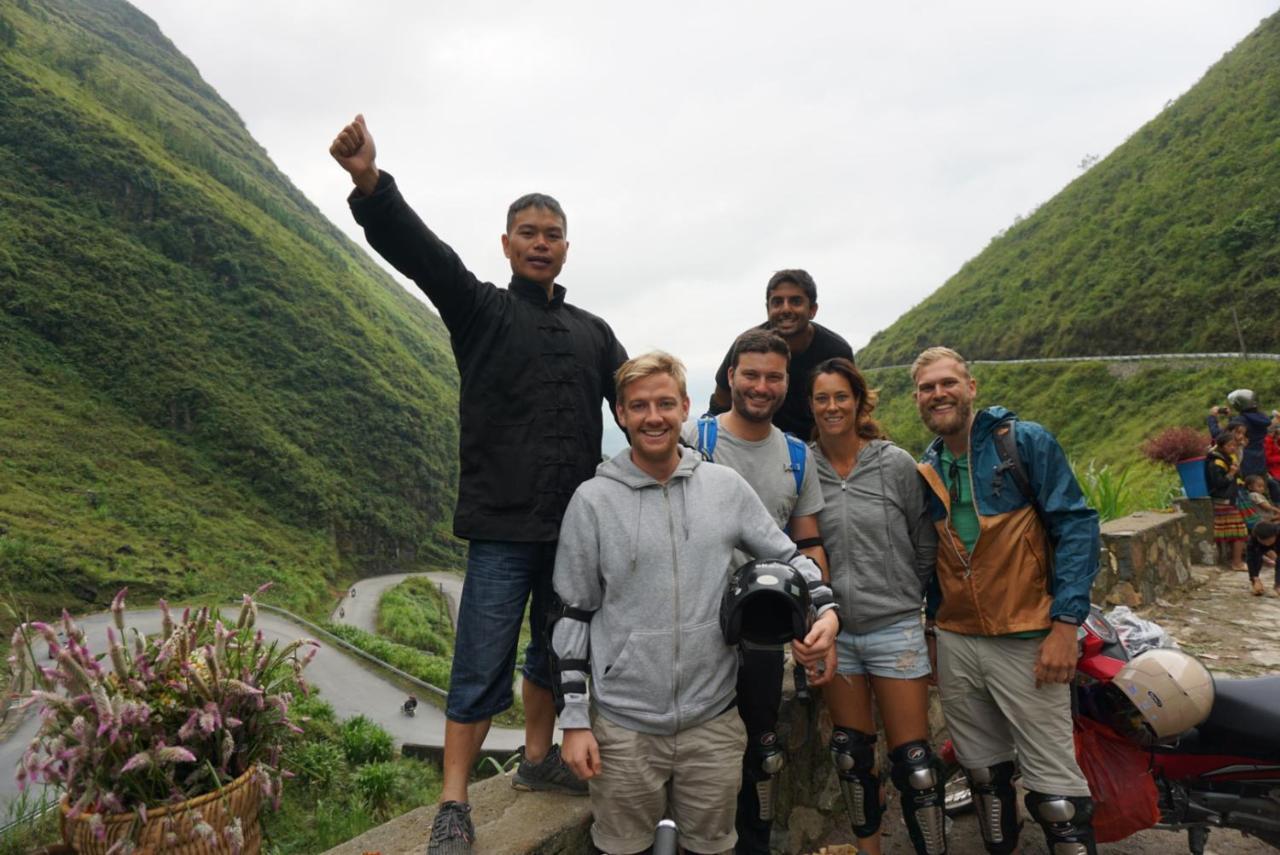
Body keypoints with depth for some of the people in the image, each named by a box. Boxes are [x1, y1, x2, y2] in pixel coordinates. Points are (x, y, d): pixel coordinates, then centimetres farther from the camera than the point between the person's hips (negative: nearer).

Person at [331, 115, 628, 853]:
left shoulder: (593, 332, 13)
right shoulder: (481, 309, 1)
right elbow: (421, 252, -16)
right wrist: (372, 184, -34)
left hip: (576, 523, 5)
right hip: (504, 523, -4)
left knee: (556, 651, 19)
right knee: (484, 667, 0)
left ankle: (538, 758, 39)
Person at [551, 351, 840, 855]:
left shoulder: (727, 487, 0)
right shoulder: (593, 499, -5)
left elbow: (786, 556, 11)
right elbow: (573, 613, -1)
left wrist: (826, 609, -8)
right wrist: (574, 720, -3)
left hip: (715, 719, 2)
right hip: (623, 725, -1)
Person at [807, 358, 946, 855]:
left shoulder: (896, 464, -6)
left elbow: (926, 545, 4)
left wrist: (903, 595, 8)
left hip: (895, 628, -2)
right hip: (835, 631, 2)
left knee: (914, 765, 0)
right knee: (851, 755, 16)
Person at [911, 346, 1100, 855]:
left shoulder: (1024, 441, -5)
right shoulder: (925, 470, 9)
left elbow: (1077, 527, -9)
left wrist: (1065, 625, -15)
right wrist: (932, 623, 14)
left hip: (1027, 640, -4)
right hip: (955, 642, 5)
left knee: (1054, 790, -2)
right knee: (984, 774, 15)